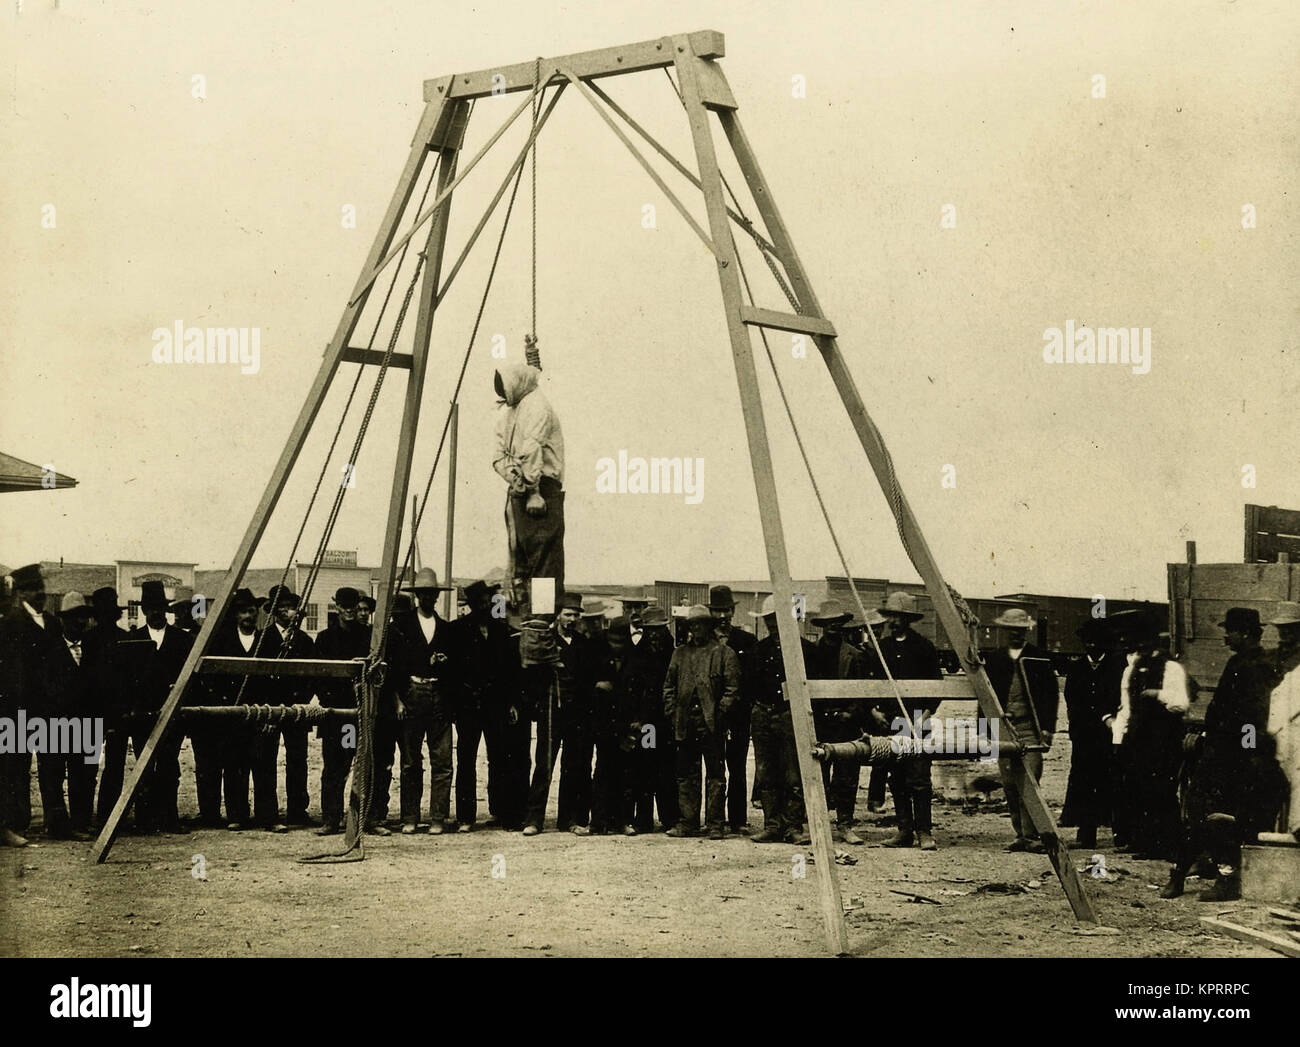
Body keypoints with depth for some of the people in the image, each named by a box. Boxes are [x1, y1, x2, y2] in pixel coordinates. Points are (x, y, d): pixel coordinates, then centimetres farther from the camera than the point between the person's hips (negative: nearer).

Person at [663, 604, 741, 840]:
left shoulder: (724, 653, 2)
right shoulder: (680, 653, 15)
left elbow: (732, 688, -3)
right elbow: (669, 685, 17)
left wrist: (720, 712, -11)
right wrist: (671, 712, 5)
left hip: (712, 723, -4)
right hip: (685, 721, 4)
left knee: (715, 774, -1)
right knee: (686, 774, 8)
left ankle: (716, 824, 2)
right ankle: (688, 822, 14)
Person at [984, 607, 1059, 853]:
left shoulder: (1038, 659, 5)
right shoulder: (994, 660, 13)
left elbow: (1052, 695, 4)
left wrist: (1047, 729, -3)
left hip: (1031, 729, -4)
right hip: (1003, 727, 4)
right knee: (1010, 785, 3)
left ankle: (1031, 836, -14)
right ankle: (1021, 835, 11)